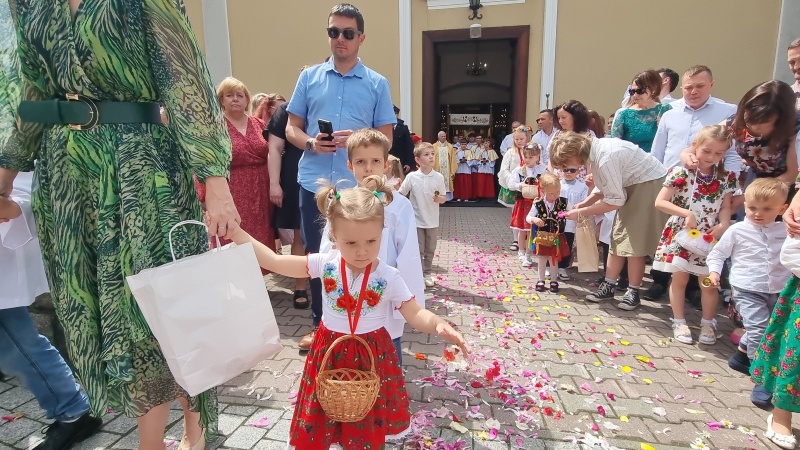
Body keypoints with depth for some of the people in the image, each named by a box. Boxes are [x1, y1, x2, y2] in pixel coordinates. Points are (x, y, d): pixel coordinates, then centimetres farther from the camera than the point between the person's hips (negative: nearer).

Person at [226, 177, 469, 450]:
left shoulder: (388, 277, -16)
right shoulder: (326, 264, -12)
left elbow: (415, 314, -14)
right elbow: (273, 261, -8)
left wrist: (438, 324, -37)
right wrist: (235, 231, -13)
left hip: (371, 356, -1)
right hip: (330, 353, 2)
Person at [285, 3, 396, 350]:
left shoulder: (378, 84, 5)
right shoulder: (309, 77, 9)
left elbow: (386, 138, 4)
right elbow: (291, 128, 9)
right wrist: (310, 143, -12)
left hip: (356, 186, -1)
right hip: (314, 182, 2)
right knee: (315, 254, 9)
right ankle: (319, 323, 27)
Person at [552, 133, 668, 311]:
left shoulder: (605, 158, -31)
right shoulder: (595, 150, -3)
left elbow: (615, 200, -26)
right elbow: (604, 187, 8)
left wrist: (581, 212, -19)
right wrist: (584, 203, -4)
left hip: (650, 184, -9)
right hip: (632, 184, 9)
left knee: (635, 242, -5)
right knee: (618, 238, 10)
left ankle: (633, 292, 9)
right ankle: (608, 286, 18)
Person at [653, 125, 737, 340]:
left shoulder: (726, 177, 1)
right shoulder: (681, 172, -13)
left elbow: (725, 207, 3)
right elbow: (660, 202, -17)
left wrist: (723, 225, -16)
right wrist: (686, 213, -24)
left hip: (709, 238, 3)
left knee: (710, 283, 9)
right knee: (679, 279, 7)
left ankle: (708, 323, 28)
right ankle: (679, 322, 21)